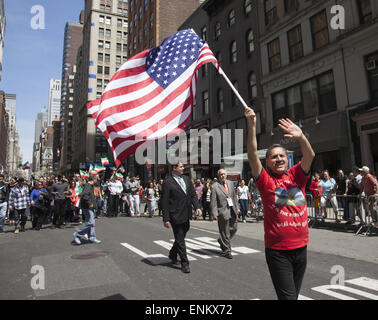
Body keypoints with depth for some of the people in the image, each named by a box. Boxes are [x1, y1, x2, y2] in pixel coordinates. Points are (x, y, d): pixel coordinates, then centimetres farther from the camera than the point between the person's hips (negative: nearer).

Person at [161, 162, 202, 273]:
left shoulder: (186, 179, 9)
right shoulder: (167, 182, -11)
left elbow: (193, 194, 12)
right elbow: (164, 202, -12)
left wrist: (197, 207, -3)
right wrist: (166, 219, -14)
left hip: (186, 215, 7)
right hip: (176, 215, -7)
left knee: (181, 238, 20)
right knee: (180, 240, 3)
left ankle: (172, 254, 43)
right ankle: (184, 263, 15)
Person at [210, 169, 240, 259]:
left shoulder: (230, 183, 10)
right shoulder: (214, 186, -8)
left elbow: (234, 196, 15)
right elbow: (213, 202, -9)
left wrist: (237, 207, 10)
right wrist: (214, 213, -15)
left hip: (232, 210, 6)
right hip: (223, 211, -6)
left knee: (234, 228, 13)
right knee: (225, 232, 3)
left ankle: (221, 241, 37)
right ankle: (227, 251, 18)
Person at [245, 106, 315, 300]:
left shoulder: (296, 176, 6)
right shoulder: (265, 180, -4)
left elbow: (310, 155, -8)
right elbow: (252, 156, -16)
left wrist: (301, 136, -27)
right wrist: (252, 126, -24)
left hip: (301, 247, 4)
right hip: (277, 250, -4)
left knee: (294, 293, 18)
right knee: (288, 296, -1)